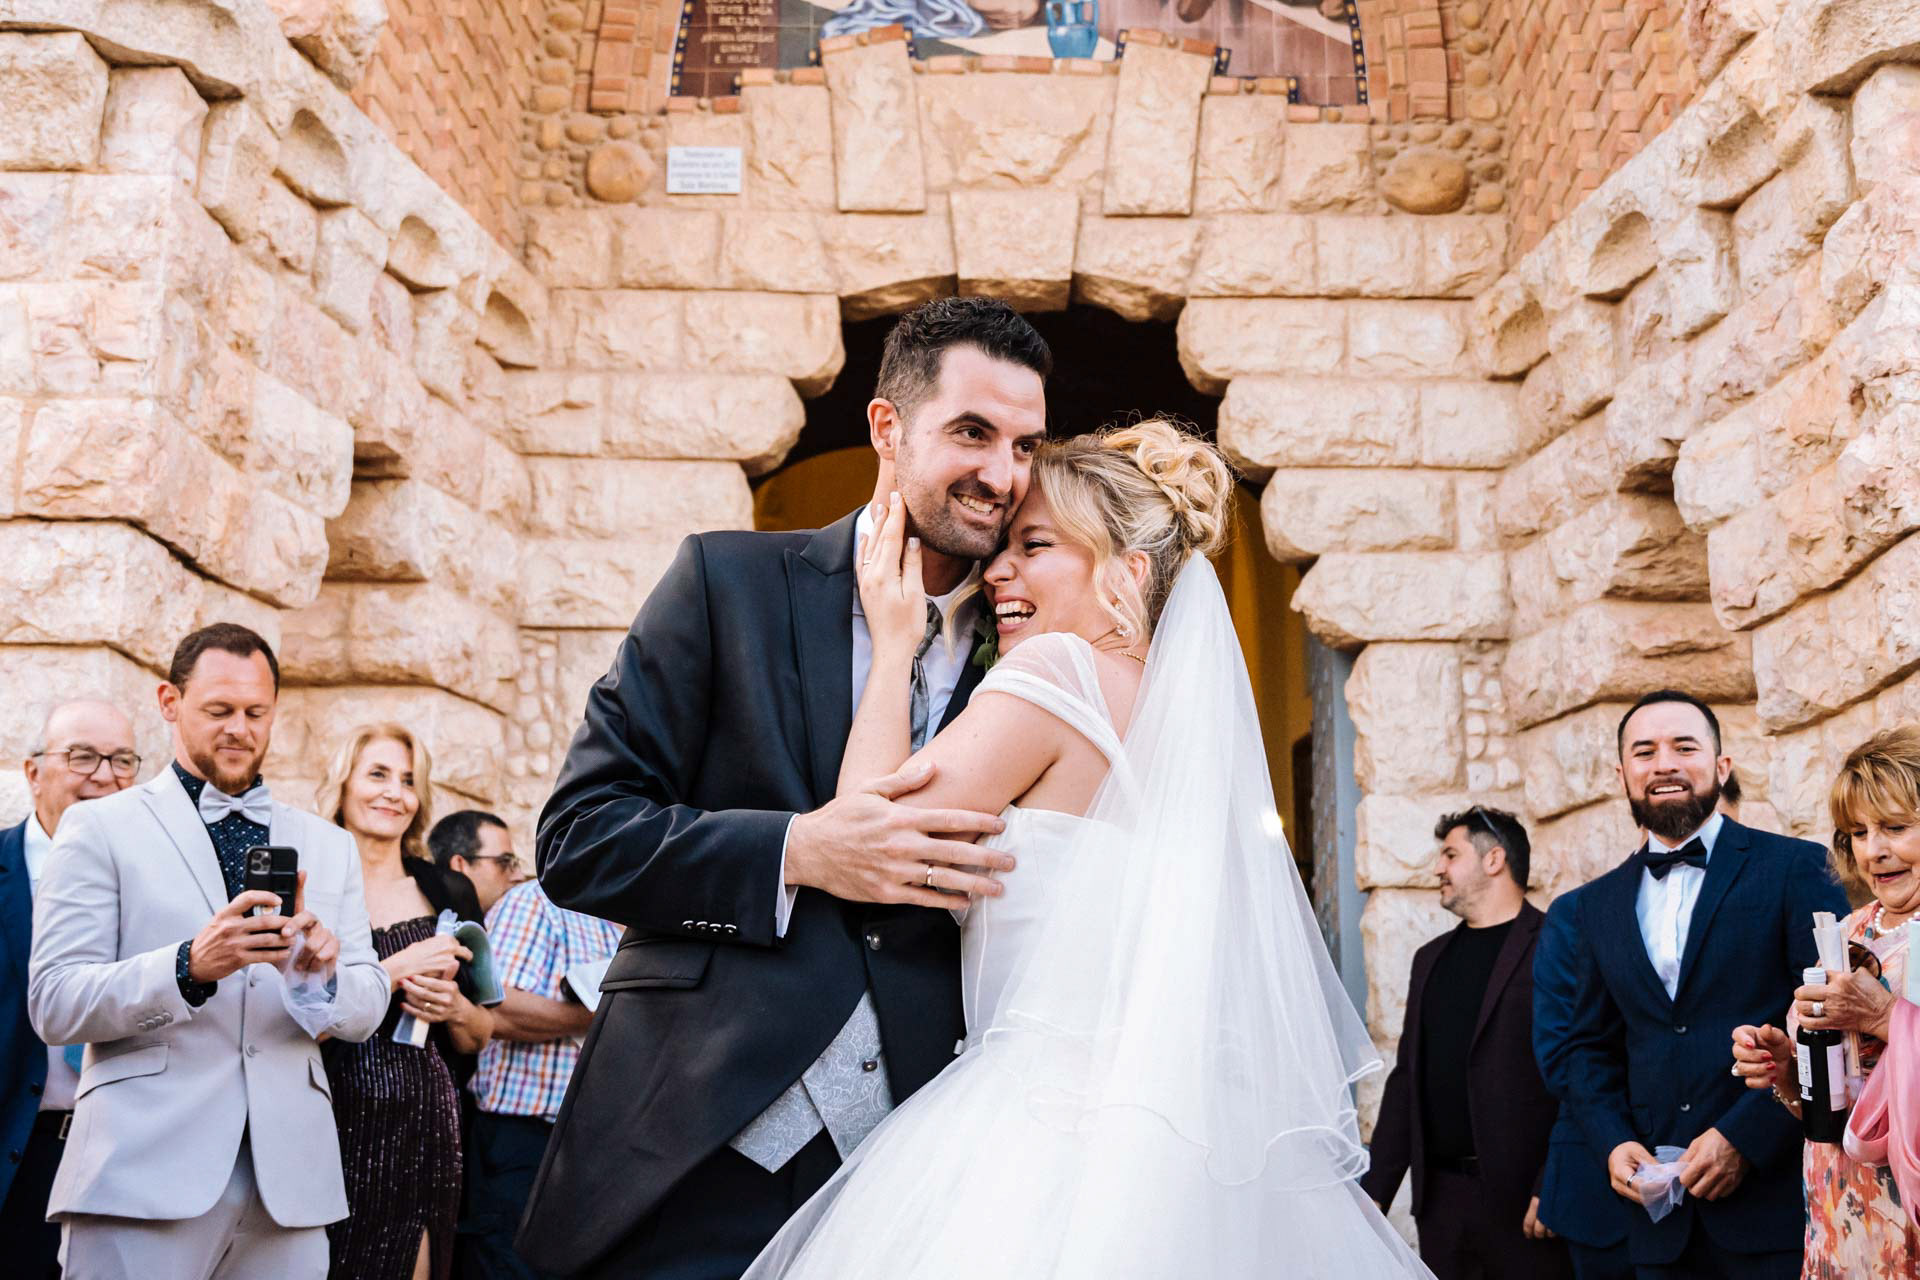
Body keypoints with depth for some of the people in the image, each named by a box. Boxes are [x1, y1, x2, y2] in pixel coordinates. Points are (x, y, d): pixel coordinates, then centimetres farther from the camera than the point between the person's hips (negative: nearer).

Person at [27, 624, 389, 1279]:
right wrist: (190, 966, -20)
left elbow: (366, 1011, 10)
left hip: (288, 1175, 3)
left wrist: (322, 973, -12)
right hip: (146, 1173, -3)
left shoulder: (328, 847, 15)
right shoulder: (101, 827, 4)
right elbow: (53, 1004, -5)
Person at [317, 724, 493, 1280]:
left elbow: (481, 1036, 16)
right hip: (335, 1123, -3)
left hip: (426, 1126, 3)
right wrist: (394, 972, -16)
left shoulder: (448, 892, 10)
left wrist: (456, 1008, -4)